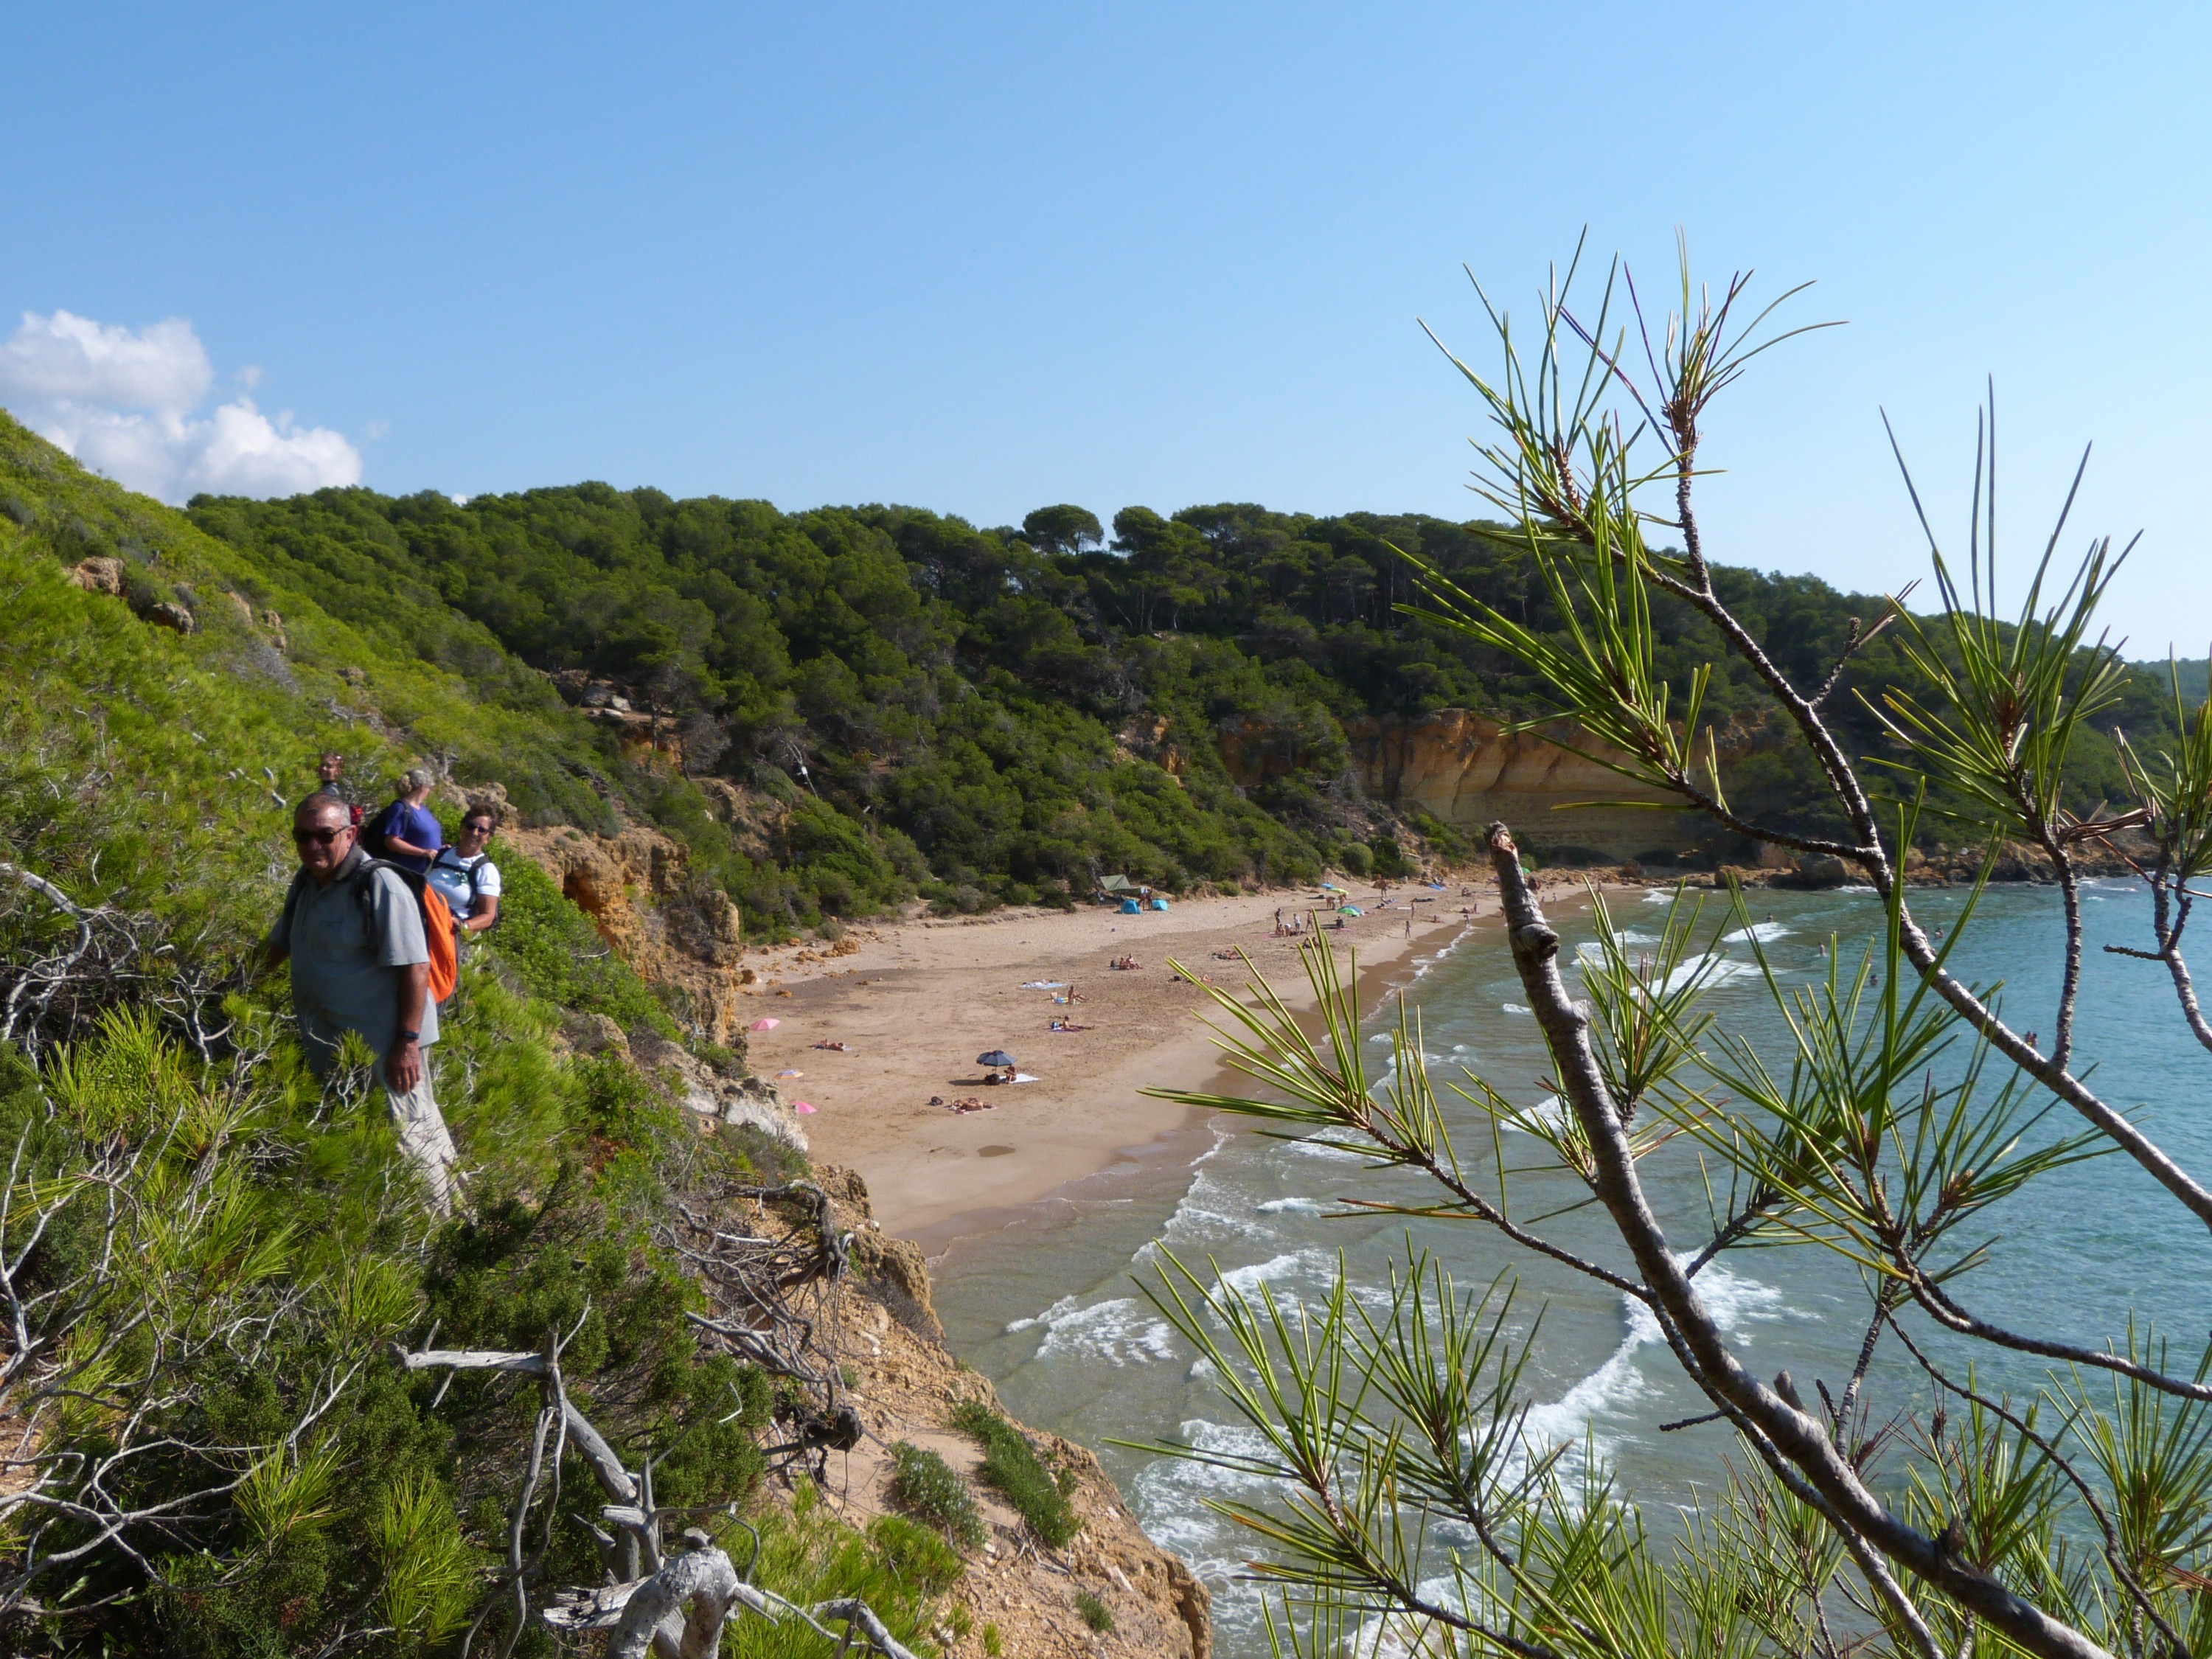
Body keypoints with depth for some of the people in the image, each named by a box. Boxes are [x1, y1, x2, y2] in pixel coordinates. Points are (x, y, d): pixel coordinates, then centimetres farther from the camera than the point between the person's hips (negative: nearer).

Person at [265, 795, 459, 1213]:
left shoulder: (379, 885, -18)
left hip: (381, 1044, -9)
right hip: (329, 1043, 9)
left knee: (411, 1135, -4)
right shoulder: (307, 881, 10)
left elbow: (415, 967, -21)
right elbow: (281, 943, 28)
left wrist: (407, 1042, -24)